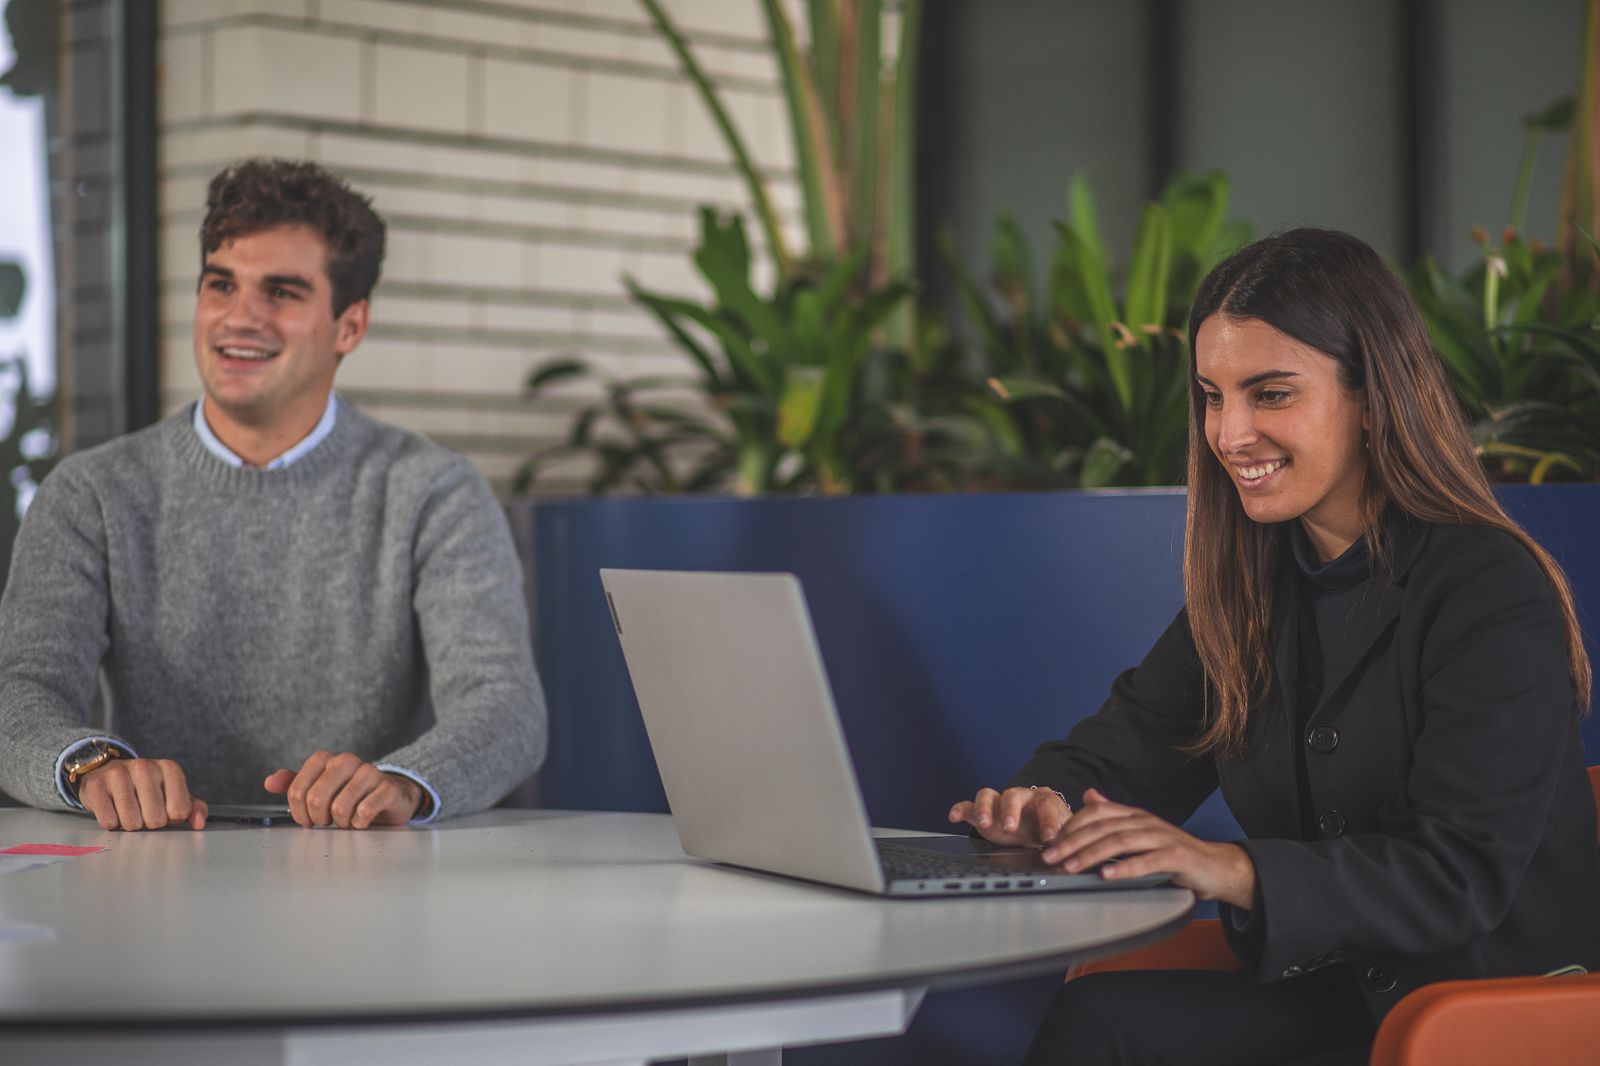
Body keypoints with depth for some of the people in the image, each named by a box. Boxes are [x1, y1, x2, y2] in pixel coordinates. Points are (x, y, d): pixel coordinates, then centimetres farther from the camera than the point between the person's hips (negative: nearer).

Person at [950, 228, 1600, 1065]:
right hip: (1332, 995, 7)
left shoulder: (1495, 592, -16)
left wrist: (1232, 869, -36)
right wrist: (1047, 804, -16)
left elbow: (1463, 875, -24)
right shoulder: (1253, 578, 8)